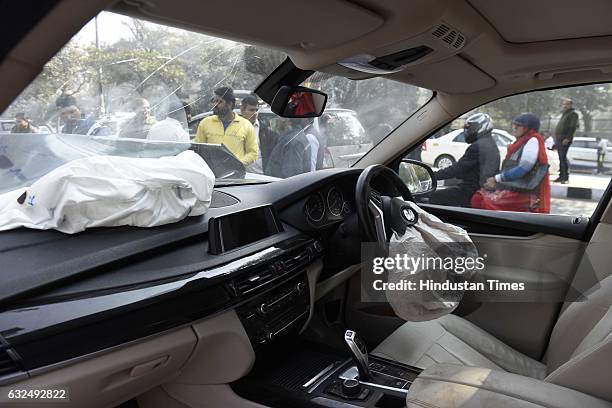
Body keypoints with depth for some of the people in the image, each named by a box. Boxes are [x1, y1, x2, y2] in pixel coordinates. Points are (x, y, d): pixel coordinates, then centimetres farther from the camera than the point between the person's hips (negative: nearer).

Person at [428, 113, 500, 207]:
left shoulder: (477, 146, -18)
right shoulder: (492, 145, 15)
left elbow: (458, 168, -18)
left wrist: (435, 175, -11)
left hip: (471, 191, -11)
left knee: (433, 197, -7)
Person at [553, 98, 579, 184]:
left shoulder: (573, 114, -5)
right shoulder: (564, 113, 23)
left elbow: (572, 127, -15)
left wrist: (567, 138, -23)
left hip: (565, 140, -9)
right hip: (559, 139, 9)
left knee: (563, 158, -13)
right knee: (561, 158, 9)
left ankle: (566, 178, -11)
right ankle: (561, 176, 12)